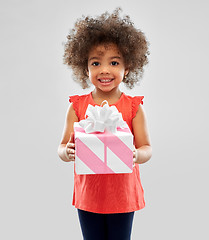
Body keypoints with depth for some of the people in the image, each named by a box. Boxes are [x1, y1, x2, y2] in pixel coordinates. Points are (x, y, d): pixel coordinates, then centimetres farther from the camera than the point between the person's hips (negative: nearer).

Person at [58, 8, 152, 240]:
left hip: (122, 194, -1)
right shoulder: (77, 106, -3)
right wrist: (67, 152, -25)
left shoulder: (133, 107, -5)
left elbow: (147, 148, -5)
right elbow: (62, 147, -2)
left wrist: (136, 155, -27)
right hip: (88, 193, 1)